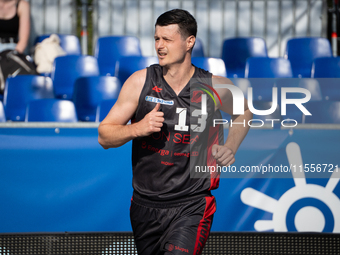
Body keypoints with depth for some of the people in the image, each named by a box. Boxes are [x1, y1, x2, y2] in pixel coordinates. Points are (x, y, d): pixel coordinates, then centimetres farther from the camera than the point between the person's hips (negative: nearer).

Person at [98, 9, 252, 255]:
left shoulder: (215, 87, -2)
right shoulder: (140, 82, -3)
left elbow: (244, 111, 22)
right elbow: (104, 136, -1)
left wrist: (230, 148, 6)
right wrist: (137, 128, -19)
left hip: (192, 207, -2)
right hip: (145, 205, 2)